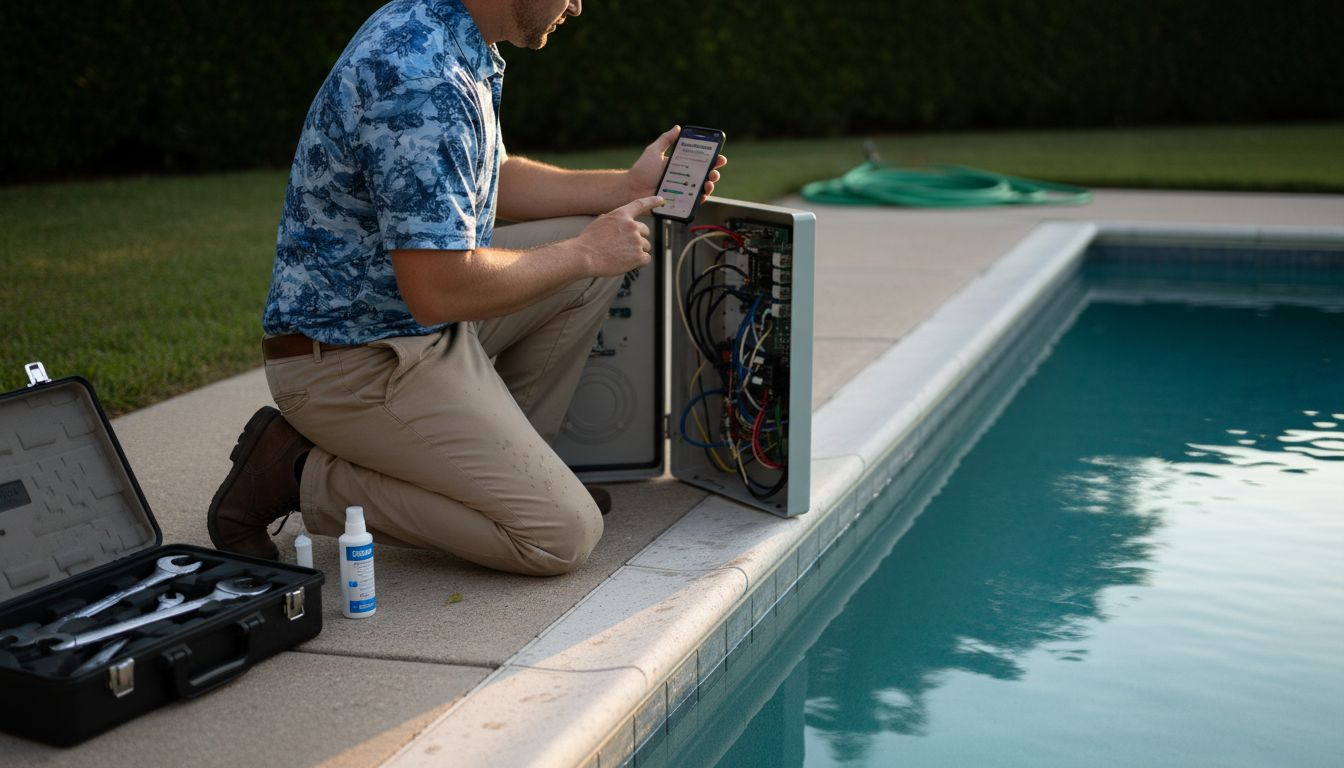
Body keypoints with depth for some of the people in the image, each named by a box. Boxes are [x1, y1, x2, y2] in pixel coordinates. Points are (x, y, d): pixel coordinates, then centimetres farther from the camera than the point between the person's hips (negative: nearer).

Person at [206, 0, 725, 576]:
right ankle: (305, 477, -4)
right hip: (351, 364, -10)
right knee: (564, 535, -12)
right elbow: (439, 291, -30)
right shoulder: (423, 81, -27)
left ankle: (503, 458, 14)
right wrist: (583, 252, -15)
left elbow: (492, 181, 21)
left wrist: (629, 187, 13)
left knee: (606, 252, 10)